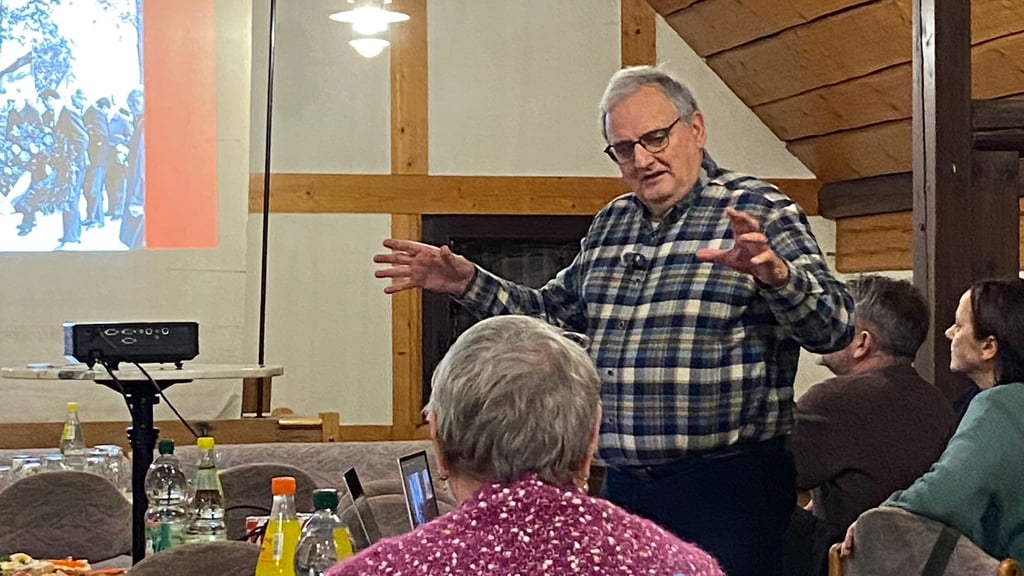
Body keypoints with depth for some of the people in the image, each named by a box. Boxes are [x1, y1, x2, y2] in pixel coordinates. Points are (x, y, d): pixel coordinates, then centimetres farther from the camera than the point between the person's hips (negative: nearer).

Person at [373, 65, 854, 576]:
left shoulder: (759, 211, -6)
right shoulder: (612, 223, 14)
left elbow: (833, 327, -16)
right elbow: (553, 311, 25)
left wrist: (774, 273, -35)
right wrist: (466, 282, 13)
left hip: (726, 483, -6)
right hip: (624, 485, 6)